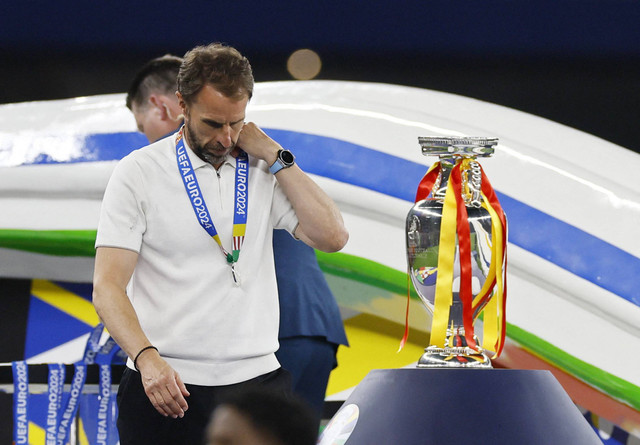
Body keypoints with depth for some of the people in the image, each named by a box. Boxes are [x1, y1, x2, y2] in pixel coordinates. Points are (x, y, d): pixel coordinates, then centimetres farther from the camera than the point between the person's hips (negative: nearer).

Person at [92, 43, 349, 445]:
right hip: (167, 383, -2)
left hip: (257, 380, 2)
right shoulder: (138, 173, 1)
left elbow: (332, 237, -2)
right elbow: (108, 287, -6)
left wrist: (275, 157, -1)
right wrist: (147, 358, -22)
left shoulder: (264, 170, 11)